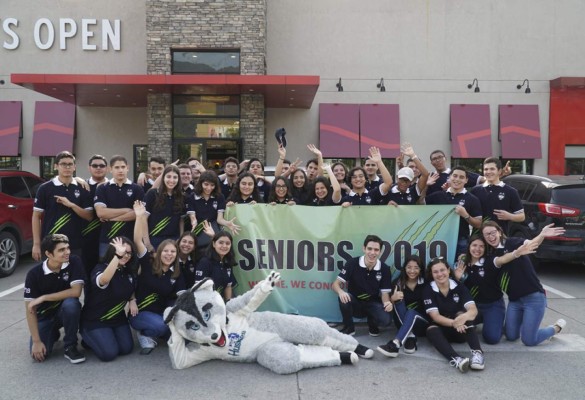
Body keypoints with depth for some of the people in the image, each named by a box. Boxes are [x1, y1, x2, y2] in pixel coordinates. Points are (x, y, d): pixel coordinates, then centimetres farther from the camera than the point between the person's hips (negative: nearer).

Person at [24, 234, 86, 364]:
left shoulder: (74, 262, -19)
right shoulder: (34, 274, -19)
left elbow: (76, 291, -27)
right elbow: (30, 309, -16)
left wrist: (43, 298, -25)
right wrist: (36, 341, -21)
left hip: (66, 311, 0)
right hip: (44, 315, 0)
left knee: (70, 303, -35)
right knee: (38, 354, -20)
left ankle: (70, 347, -14)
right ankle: (52, 333, 16)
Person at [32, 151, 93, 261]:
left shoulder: (82, 189, 5)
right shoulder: (45, 188, 0)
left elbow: (89, 216, 2)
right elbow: (36, 216, 1)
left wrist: (71, 205, -14)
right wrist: (36, 244, -5)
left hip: (75, 246, 2)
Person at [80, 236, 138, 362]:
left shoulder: (129, 272, -2)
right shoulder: (100, 268, -22)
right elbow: (103, 280, -48)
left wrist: (132, 300, -4)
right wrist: (117, 255, -54)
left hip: (118, 317, 6)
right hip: (95, 320, -6)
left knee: (126, 349, -7)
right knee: (109, 353, -18)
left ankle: (107, 335, 22)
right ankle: (87, 337, 11)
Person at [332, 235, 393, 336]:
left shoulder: (384, 269, -11)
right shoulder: (352, 263, -15)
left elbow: (384, 293, -9)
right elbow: (335, 284, -16)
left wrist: (387, 303, -34)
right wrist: (341, 292, -41)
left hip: (373, 304, 1)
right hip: (354, 303, 0)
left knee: (385, 320, -30)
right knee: (343, 297, -34)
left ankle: (372, 324, 9)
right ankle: (349, 327, -7)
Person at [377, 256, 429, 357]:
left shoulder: (425, 283, -5)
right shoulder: (398, 283, -3)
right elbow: (391, 302, -8)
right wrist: (393, 299, -30)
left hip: (423, 322, -2)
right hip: (403, 323, 2)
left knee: (411, 313, -32)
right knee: (398, 301, -23)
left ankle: (394, 345, -52)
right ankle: (410, 337, -35)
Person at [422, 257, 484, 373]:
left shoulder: (459, 287, -6)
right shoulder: (428, 290, -9)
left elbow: (473, 310, -20)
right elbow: (435, 316, -17)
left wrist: (463, 317, -45)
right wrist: (453, 323, -38)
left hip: (461, 330, 1)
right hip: (441, 329, -1)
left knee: (461, 314, -30)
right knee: (431, 330, -34)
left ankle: (477, 353, -44)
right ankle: (455, 359, -58)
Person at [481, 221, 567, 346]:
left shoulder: (512, 242, -9)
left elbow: (530, 244, -30)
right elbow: (499, 261, -15)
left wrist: (542, 235, -52)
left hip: (534, 297, -6)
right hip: (514, 299, 6)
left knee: (529, 340, -4)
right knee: (511, 336, 9)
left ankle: (556, 327, 22)